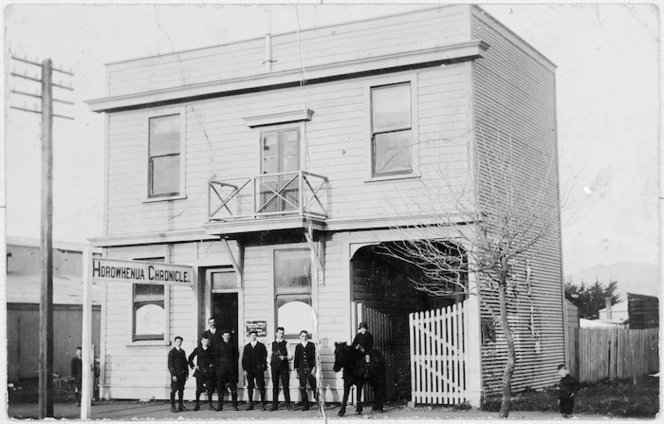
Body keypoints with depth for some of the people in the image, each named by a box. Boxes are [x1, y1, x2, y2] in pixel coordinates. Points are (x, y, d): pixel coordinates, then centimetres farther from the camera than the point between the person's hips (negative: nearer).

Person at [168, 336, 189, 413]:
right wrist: (173, 375, -14)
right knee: (174, 390, -5)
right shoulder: (172, 352, -4)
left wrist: (187, 373, 12)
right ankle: (172, 407, -3)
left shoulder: (182, 351, 15)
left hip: (183, 374, 6)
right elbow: (170, 364, -8)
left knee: (181, 390, 10)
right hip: (176, 374, -6)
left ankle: (180, 405, 17)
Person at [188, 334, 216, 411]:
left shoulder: (211, 350, 5)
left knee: (210, 389, 2)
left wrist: (213, 364, -1)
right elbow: (190, 358, 13)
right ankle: (197, 404, 2)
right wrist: (193, 366, 5)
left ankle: (210, 404, 10)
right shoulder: (197, 350, 5)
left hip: (209, 372, 1)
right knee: (198, 388, -4)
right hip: (200, 371, -1)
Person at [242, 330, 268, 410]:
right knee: (250, 387, 3)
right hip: (249, 370, 2)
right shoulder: (246, 347, 13)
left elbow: (264, 357, 4)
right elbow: (244, 359, 10)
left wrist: (263, 366, -9)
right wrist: (244, 369, 1)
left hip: (259, 369, -2)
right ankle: (251, 404, 8)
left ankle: (262, 404, 0)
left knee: (261, 387, -4)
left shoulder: (261, 346, 7)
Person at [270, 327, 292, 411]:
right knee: (275, 386, 3)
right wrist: (270, 363, 2)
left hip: (284, 367, -2)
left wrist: (285, 357, -18)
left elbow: (291, 356, -1)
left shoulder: (286, 344, 5)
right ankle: (275, 405, 7)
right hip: (274, 367, 2)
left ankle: (288, 405, 3)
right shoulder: (272, 344, 12)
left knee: (285, 386, -2)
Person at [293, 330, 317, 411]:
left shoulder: (311, 345, 6)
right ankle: (305, 405, 6)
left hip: (310, 369, -2)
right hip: (301, 370, 2)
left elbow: (314, 357, 1)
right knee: (302, 388, 1)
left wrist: (314, 368, -7)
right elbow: (296, 358, 10)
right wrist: (296, 369, 5)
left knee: (314, 387, -3)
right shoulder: (298, 346, 12)